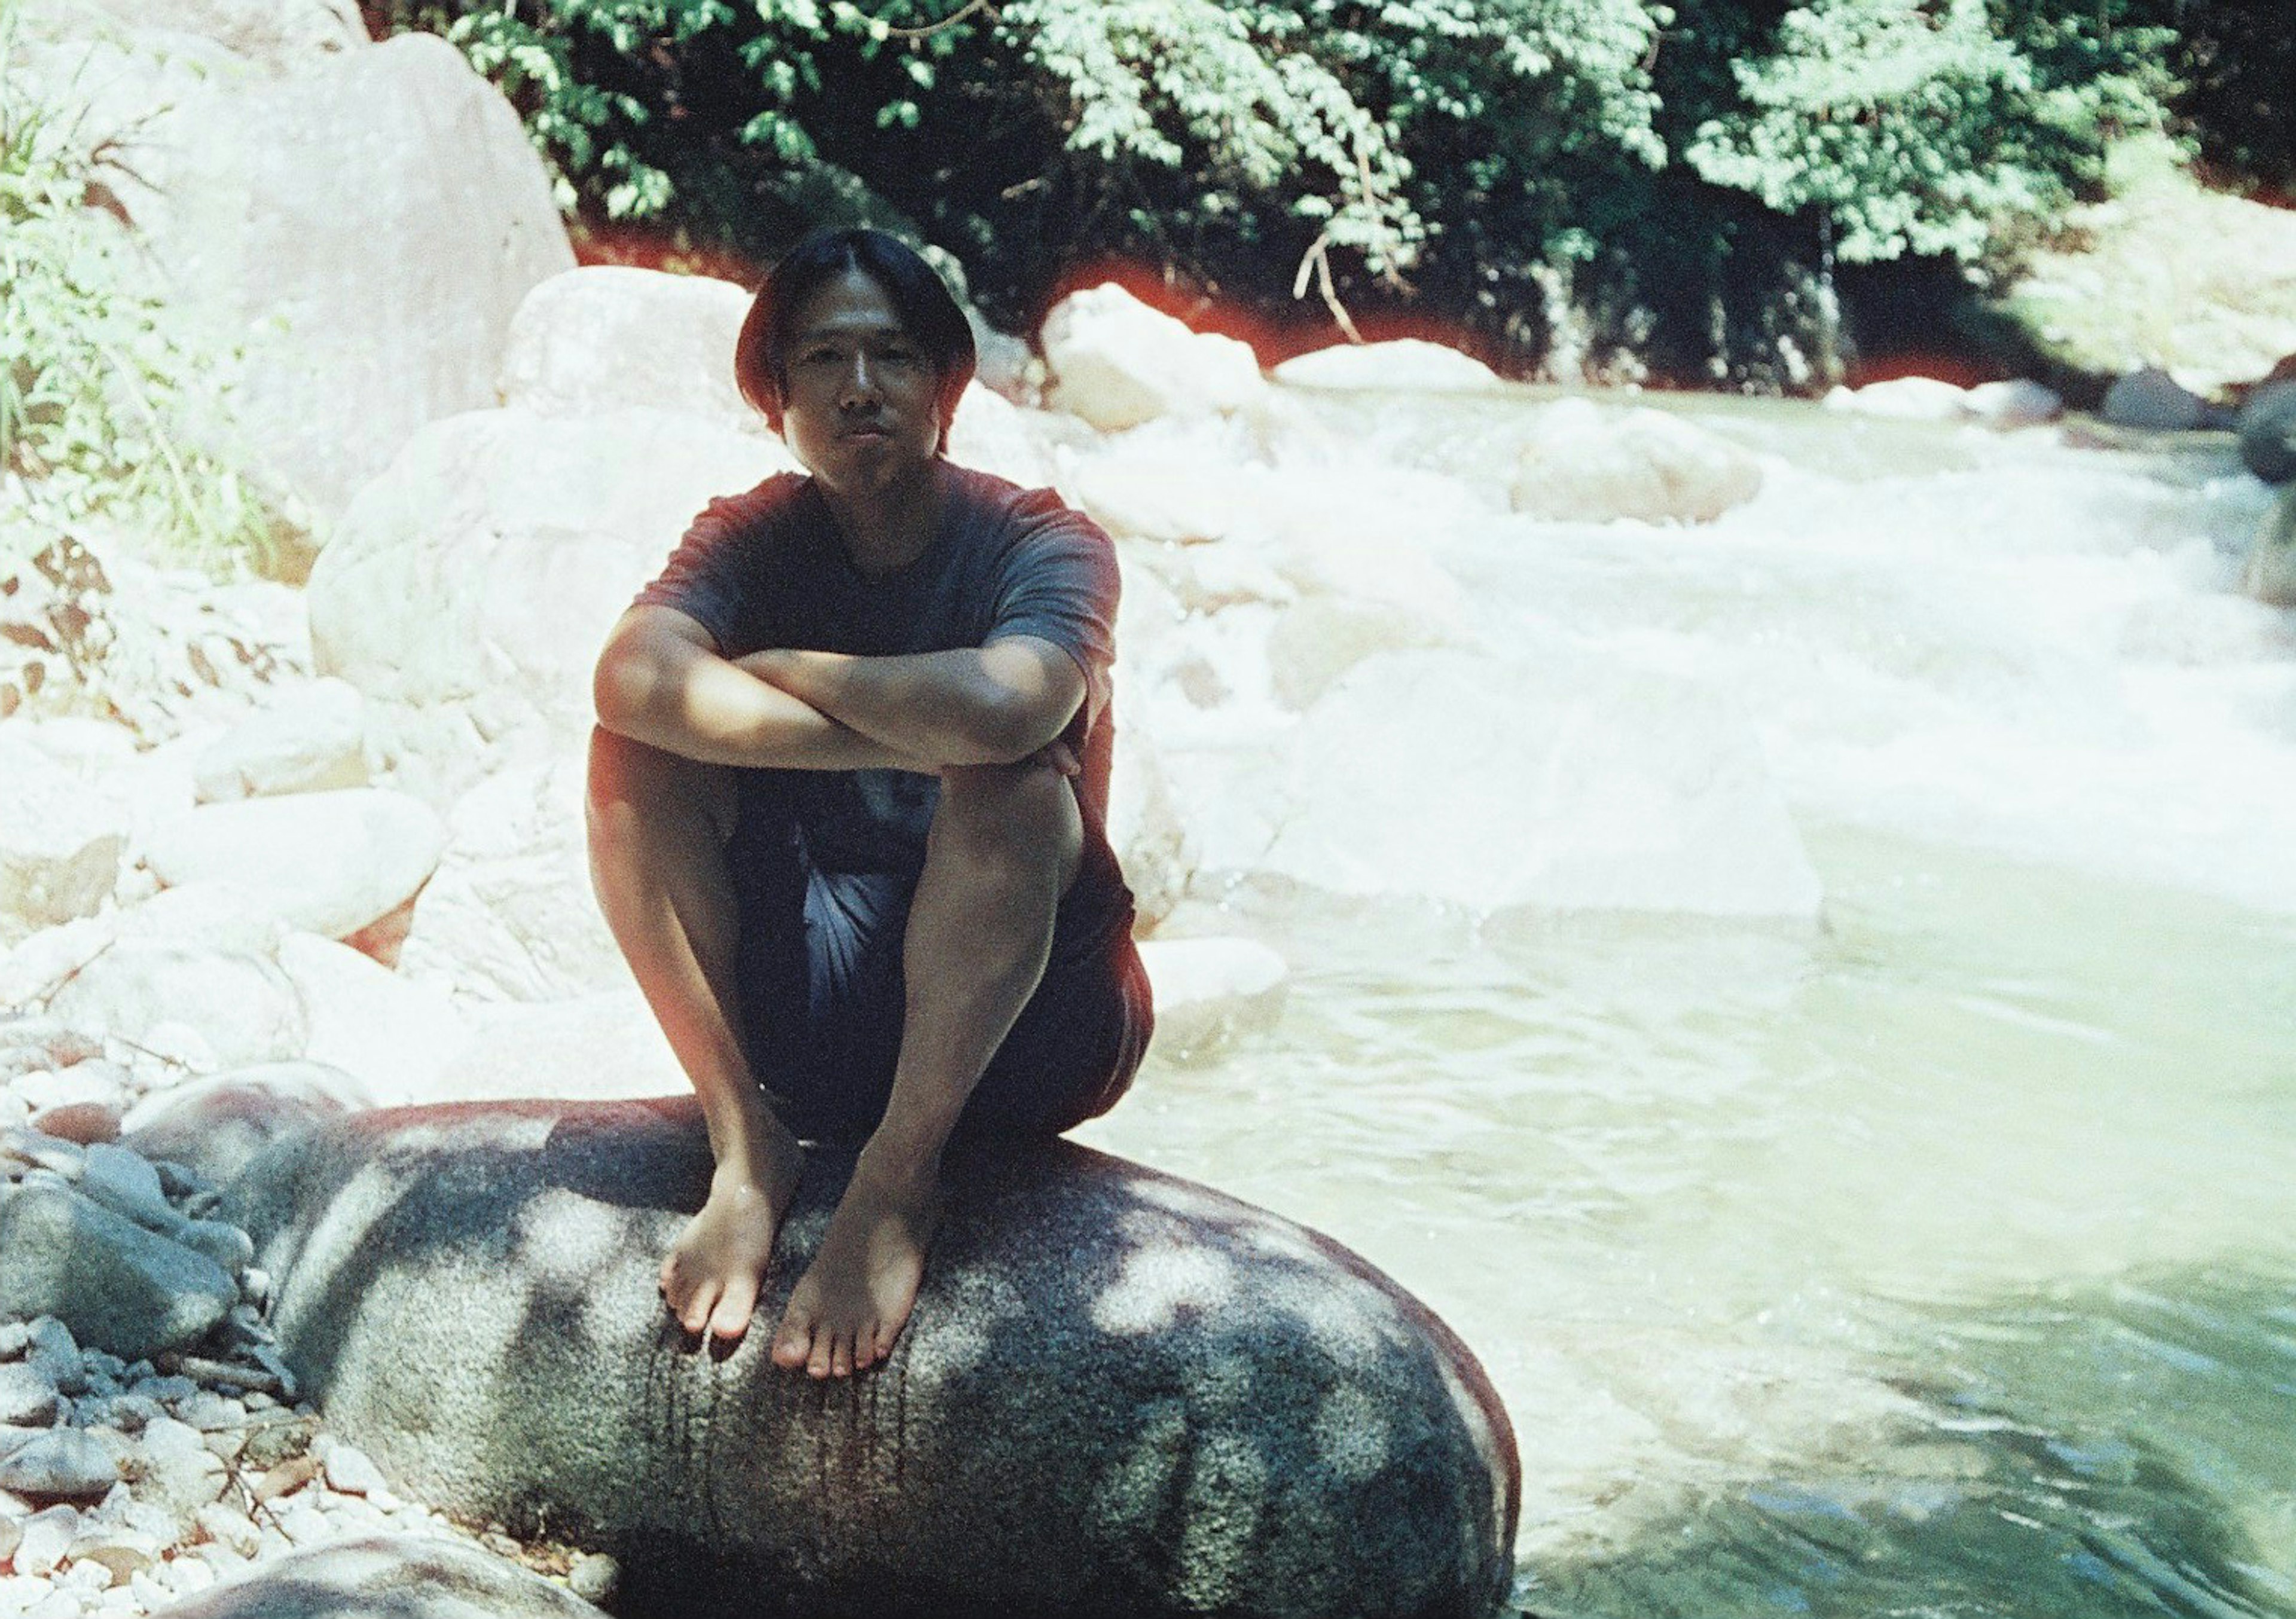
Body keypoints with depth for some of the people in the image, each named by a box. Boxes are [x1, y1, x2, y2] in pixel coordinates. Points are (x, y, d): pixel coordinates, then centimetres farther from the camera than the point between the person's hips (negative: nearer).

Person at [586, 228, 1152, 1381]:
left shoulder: (1043, 545, -11)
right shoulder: (757, 538, -1)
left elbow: (998, 710, -36)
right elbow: (636, 679, -25)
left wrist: (779, 671, -19)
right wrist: (905, 734, -29)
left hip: (1023, 1020, -3)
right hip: (811, 1001, 3)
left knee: (1011, 784, -33)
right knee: (639, 748, -17)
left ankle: (899, 1180, -21)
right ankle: (744, 1143, -15)